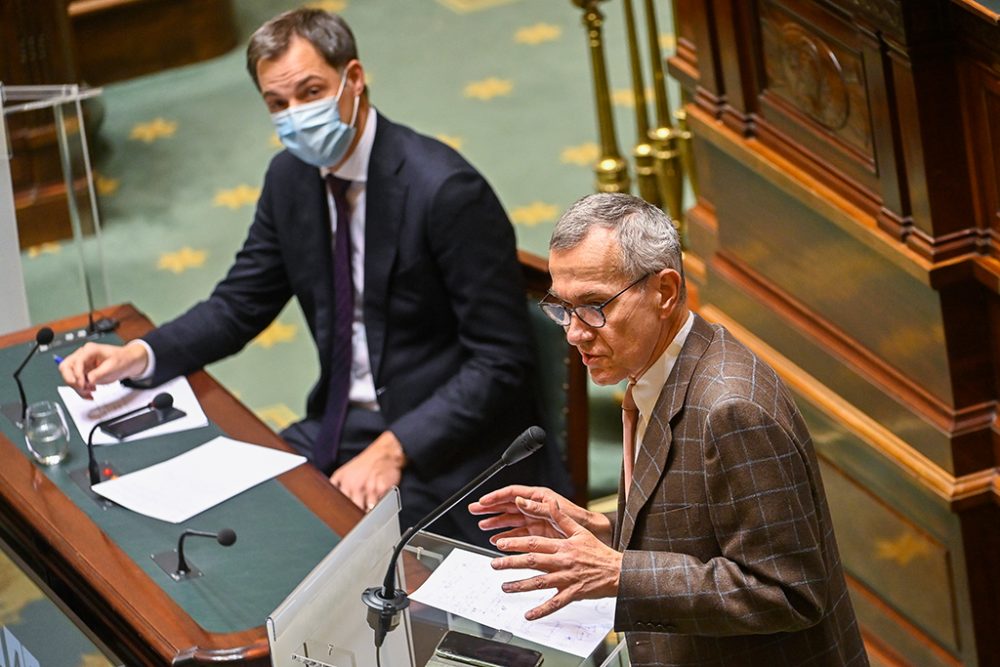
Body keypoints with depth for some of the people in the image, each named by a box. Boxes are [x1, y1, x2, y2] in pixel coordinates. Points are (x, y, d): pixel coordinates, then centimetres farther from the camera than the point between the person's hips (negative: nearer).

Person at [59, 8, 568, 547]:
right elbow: (239, 305, 13)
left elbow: (499, 363, -19)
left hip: (442, 449, -7)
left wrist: (393, 451, -27)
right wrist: (136, 356, -5)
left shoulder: (446, 191, -20)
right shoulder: (292, 177, 4)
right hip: (340, 427, 8)